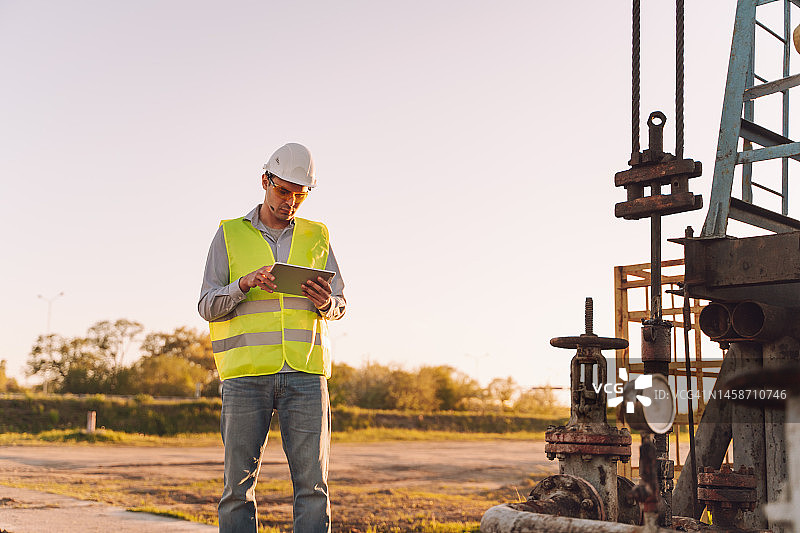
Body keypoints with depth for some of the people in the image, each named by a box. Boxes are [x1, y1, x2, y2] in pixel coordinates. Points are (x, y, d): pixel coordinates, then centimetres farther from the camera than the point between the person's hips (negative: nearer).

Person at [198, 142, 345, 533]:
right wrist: (246, 284, -15)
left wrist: (326, 302, -10)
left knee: (312, 484, -3)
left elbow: (339, 304, 14)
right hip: (246, 373, -1)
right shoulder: (230, 234, 10)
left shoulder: (316, 236, 16)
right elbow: (208, 306, 4)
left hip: (305, 373, 1)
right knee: (238, 485, -1)